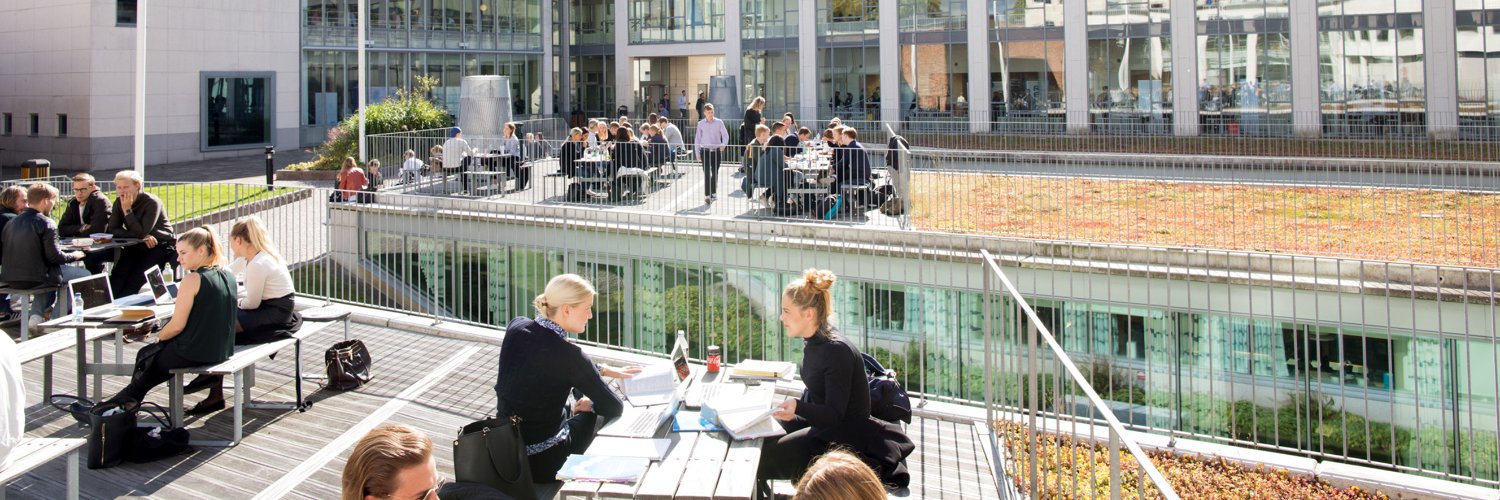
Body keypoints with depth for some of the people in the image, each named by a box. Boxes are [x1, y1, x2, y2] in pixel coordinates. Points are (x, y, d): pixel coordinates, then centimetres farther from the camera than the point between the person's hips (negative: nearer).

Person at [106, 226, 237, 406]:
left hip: (195, 354, -7)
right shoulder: (228, 275, 3)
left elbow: (177, 325, -17)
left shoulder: (192, 280, -19)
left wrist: (159, 336, 1)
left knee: (145, 356, 20)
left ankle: (126, 402, 39)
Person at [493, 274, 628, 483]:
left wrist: (603, 371, 17)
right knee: (589, 415, 24)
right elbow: (615, 408, -14)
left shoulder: (516, 327, -6)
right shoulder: (568, 354, -24)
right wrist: (591, 404, 8)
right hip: (543, 462, -6)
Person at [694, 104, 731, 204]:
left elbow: (725, 135, 0)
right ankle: (707, 195, -11)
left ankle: (713, 193, 24)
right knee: (707, 173, -9)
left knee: (715, 173, 8)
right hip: (705, 151, -1)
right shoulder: (701, 124, 4)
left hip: (716, 151, 1)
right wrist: (697, 153, 5)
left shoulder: (719, 122, 2)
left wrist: (724, 144, -20)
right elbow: (697, 139, 8)